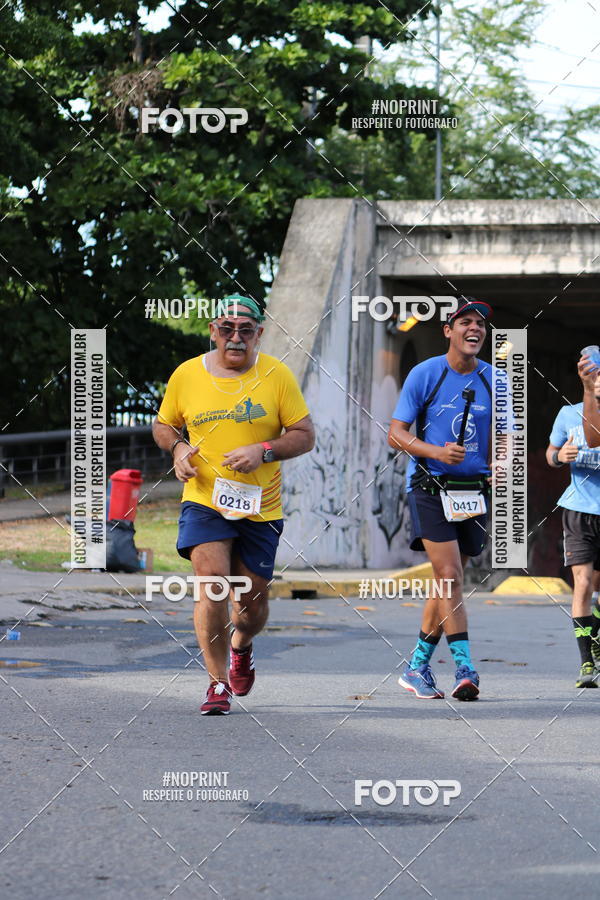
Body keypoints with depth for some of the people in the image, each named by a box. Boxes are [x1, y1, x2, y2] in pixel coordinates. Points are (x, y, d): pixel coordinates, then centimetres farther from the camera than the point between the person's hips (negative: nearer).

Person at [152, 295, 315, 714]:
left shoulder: (277, 375, -2)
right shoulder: (187, 375, 2)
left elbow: (305, 435, -1)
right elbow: (163, 425, 16)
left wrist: (263, 451, -18)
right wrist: (177, 448, -5)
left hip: (260, 507, 1)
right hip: (203, 501, -1)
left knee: (254, 600, 8)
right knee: (212, 581, -20)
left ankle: (241, 647, 44)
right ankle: (218, 683, -11)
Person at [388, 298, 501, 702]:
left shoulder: (493, 380, 7)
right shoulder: (424, 375, -4)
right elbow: (396, 433, -3)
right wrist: (437, 452, -20)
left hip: (474, 490, 4)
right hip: (430, 488, -4)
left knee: (449, 583, 8)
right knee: (450, 577, -16)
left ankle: (417, 667, 20)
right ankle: (465, 670, -19)